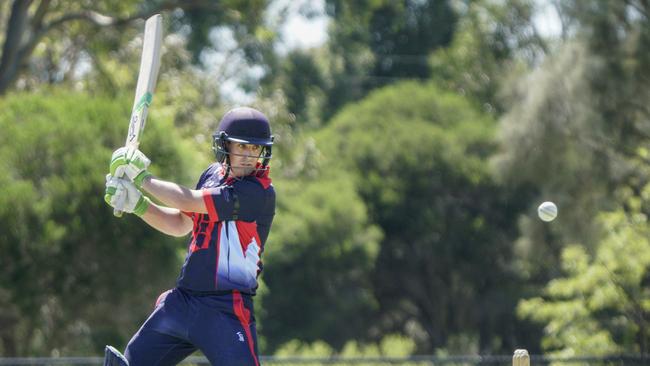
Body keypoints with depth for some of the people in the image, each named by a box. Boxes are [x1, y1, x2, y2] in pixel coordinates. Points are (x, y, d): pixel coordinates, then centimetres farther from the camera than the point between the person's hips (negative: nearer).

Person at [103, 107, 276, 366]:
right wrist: (136, 204, 4)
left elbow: (188, 201, -18)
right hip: (182, 300, 7)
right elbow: (180, 225, 18)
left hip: (225, 309, -7)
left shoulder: (259, 192, -16)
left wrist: (142, 178, -6)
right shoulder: (213, 174, 10)